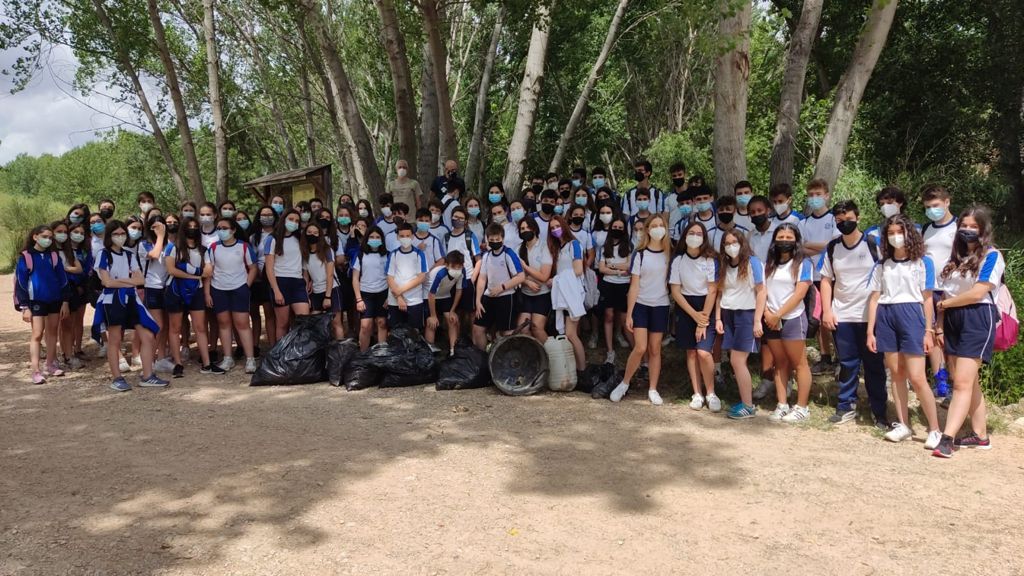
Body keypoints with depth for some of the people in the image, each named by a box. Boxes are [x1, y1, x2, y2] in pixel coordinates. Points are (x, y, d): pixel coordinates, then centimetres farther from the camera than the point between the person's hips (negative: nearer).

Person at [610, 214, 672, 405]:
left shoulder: (669, 254, 4)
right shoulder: (640, 254, -4)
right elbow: (634, 286, -5)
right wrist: (628, 314, -8)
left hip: (661, 306, 2)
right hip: (641, 305, -2)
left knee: (655, 350, 6)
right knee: (640, 348, -11)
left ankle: (653, 389, 15)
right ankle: (624, 384, 7)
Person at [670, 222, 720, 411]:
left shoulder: (710, 260, -9)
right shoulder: (678, 260, -4)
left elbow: (712, 291, -10)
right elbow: (675, 291, -4)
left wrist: (703, 321, -13)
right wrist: (694, 315, -11)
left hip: (706, 307, -2)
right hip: (685, 307, 2)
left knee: (703, 352, -13)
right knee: (691, 352, 5)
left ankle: (710, 393, 5)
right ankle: (697, 394, 14)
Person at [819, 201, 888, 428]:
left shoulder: (873, 245, -3)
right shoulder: (832, 248, 7)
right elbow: (826, 280, 10)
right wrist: (826, 311, 1)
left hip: (870, 315, -3)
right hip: (841, 316, 3)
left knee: (874, 365, 4)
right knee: (847, 364, 9)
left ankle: (879, 412, 11)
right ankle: (847, 406, 18)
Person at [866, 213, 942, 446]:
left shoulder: (922, 262, 3)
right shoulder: (882, 265, 12)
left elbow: (927, 298, 2)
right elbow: (874, 298, 10)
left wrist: (928, 330, -2)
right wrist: (870, 331, 5)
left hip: (911, 315, -4)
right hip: (886, 316, 4)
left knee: (917, 377, -8)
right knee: (896, 374, 7)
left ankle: (935, 430, 1)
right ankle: (903, 425, 15)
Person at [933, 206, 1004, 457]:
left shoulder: (991, 256, -5)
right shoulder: (957, 256, 15)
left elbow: (977, 293, -14)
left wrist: (946, 303, -2)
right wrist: (940, 326, 8)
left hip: (977, 320, -7)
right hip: (953, 321, 7)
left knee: (963, 382, -12)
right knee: (969, 382, 11)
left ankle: (947, 439, -18)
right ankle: (980, 435, 19)